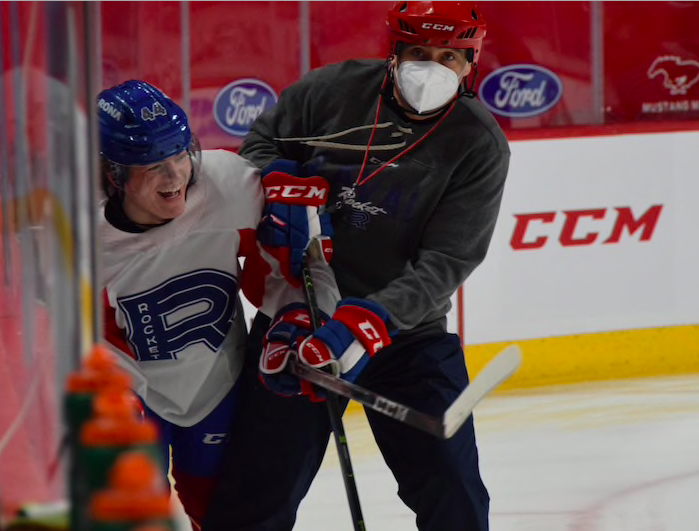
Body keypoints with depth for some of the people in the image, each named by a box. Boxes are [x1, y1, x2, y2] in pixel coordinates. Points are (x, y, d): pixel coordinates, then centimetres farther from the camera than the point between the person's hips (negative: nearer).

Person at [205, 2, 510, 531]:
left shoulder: (480, 144, -9)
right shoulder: (336, 89, -5)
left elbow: (445, 263, -15)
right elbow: (262, 141, 14)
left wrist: (374, 318, -29)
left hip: (407, 331, -1)